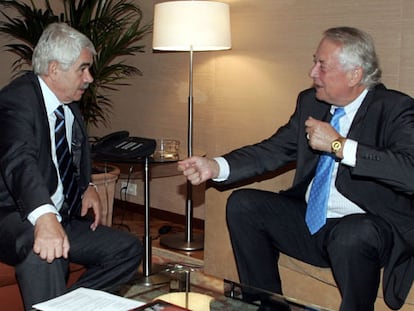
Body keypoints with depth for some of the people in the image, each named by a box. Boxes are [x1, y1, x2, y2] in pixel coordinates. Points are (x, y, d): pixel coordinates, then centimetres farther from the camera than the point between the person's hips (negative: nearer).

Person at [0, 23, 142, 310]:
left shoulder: (71, 106, 9)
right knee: (42, 251, -39)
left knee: (129, 249, 0)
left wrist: (88, 187, 5)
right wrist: (44, 218, -52)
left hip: (62, 220, 9)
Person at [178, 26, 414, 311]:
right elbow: (272, 151, 8)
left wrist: (339, 145, -25)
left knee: (352, 234, -37)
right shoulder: (310, 102, 8)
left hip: (372, 226, -6)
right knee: (242, 204, -3)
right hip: (309, 220, 7)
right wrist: (215, 167, -7)